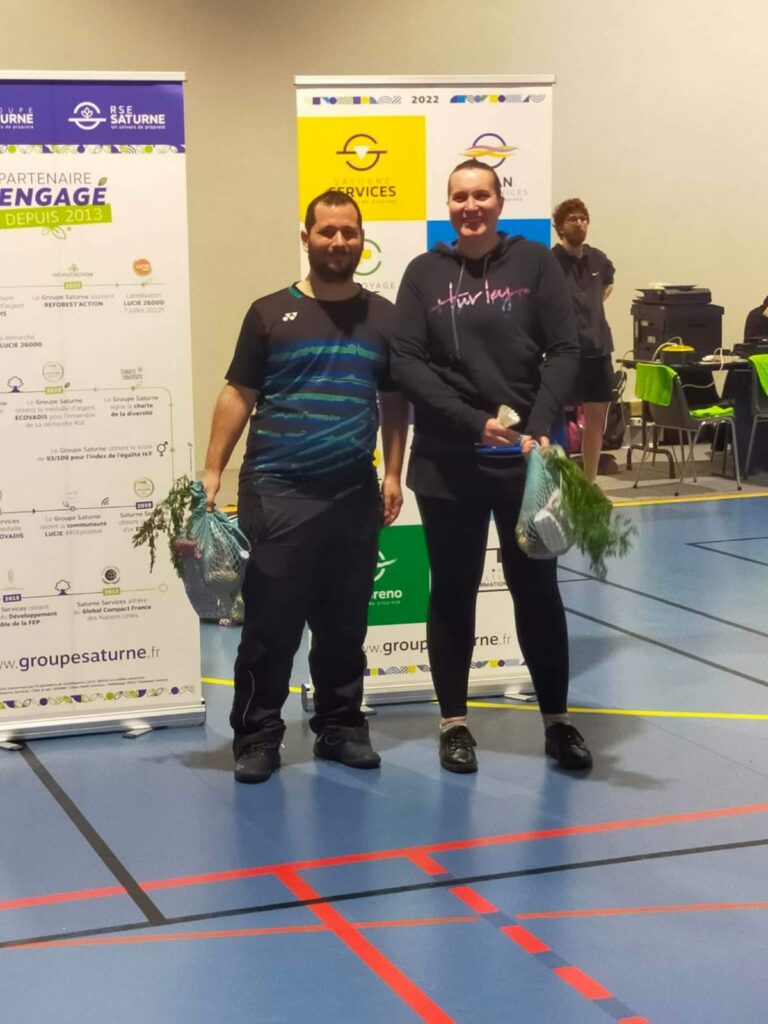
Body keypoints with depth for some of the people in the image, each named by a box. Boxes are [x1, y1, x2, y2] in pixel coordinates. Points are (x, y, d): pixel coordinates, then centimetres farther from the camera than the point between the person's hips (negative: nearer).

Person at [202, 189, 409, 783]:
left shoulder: (384, 317, 10)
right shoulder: (270, 313, 3)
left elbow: (395, 402, 13)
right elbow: (238, 396, 2)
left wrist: (393, 474, 6)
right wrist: (212, 471, -4)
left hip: (355, 493, 3)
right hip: (277, 491, -2)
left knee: (345, 622, 9)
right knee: (271, 621, -2)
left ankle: (341, 727, 22)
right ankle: (258, 736, 7)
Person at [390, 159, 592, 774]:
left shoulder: (535, 263, 4)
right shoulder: (424, 274, 3)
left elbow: (565, 351, -2)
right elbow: (406, 364, -5)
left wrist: (542, 427, -17)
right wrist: (474, 422, -16)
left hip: (527, 455, 0)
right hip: (447, 461, 0)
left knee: (536, 587, 6)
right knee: (453, 592, 7)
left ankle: (558, 720, 17)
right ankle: (454, 722, 18)